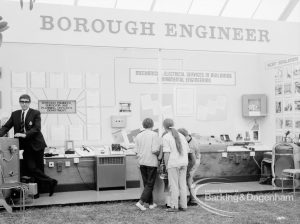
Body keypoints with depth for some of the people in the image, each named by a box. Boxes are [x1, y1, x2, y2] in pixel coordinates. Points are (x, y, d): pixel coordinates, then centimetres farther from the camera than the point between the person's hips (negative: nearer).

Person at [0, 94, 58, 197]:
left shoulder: (36, 113, -3)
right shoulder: (15, 114, 10)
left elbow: (36, 128, -13)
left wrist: (24, 135, -25)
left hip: (37, 144, -3)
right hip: (26, 146, 3)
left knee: (38, 168, 3)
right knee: (30, 168, -7)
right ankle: (50, 181, 5)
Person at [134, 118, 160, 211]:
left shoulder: (139, 136, 3)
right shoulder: (154, 135, -11)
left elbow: (136, 151, 2)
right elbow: (155, 150, -18)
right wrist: (159, 153, 3)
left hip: (142, 162, 5)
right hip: (152, 162, -5)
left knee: (146, 184, 14)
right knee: (150, 184, 3)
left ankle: (151, 203, 22)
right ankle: (141, 202, -8)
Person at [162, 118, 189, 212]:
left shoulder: (166, 137, -7)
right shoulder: (181, 136, 12)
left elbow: (166, 153, -13)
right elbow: (187, 150, 13)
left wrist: (166, 166, -6)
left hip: (173, 163, -6)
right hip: (183, 163, 6)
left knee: (174, 185, 0)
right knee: (182, 184, 10)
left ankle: (174, 206, 1)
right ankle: (183, 205, 12)